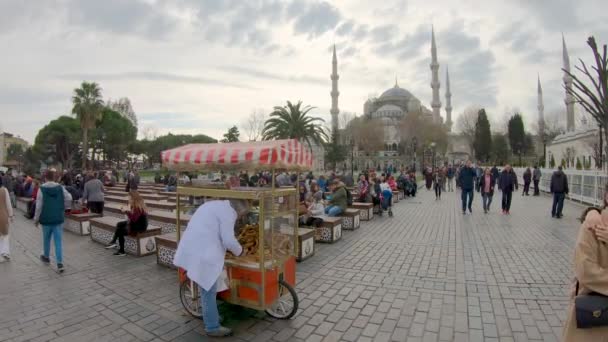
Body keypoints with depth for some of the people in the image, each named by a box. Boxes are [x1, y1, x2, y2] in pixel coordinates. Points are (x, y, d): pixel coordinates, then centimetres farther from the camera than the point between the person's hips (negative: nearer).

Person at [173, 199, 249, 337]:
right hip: (202, 253, -10)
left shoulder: (216, 205, 18)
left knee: (207, 288, 22)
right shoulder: (228, 212, -12)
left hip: (194, 249, 10)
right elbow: (228, 240, -16)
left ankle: (210, 315, 37)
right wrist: (239, 251, 2)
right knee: (209, 290, 2)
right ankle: (212, 327, 15)